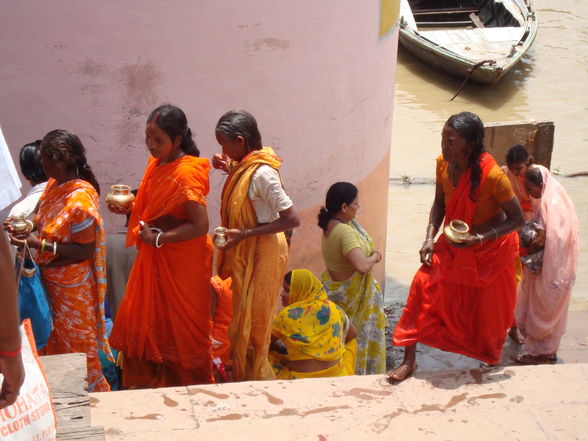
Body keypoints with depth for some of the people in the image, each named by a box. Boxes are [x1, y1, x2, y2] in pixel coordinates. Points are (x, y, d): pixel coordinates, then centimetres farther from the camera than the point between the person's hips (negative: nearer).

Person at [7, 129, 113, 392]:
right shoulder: (54, 185, 0)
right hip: (52, 281, 9)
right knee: (56, 341, 22)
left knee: (76, 344, 7)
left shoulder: (79, 199, -27)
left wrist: (39, 244, -28)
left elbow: (85, 251, -24)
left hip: (72, 287, -9)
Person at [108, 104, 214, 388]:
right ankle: (151, 381, 30)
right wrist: (129, 208, 0)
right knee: (147, 318, 15)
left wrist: (158, 238, -21)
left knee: (179, 325, 6)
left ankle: (188, 385, 22)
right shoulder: (157, 163, 3)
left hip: (182, 260, -8)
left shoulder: (185, 173, -23)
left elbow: (200, 226, -26)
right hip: (155, 258, 8)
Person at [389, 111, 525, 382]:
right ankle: (409, 359, 1)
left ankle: (492, 359, 45)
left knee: (488, 308, 13)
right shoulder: (443, 164, -15)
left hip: (491, 248, -4)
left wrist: (481, 238, -32)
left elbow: (518, 220, -22)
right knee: (424, 285, -10)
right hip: (454, 243, 4)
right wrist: (430, 238, -12)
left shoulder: (492, 175, -32)